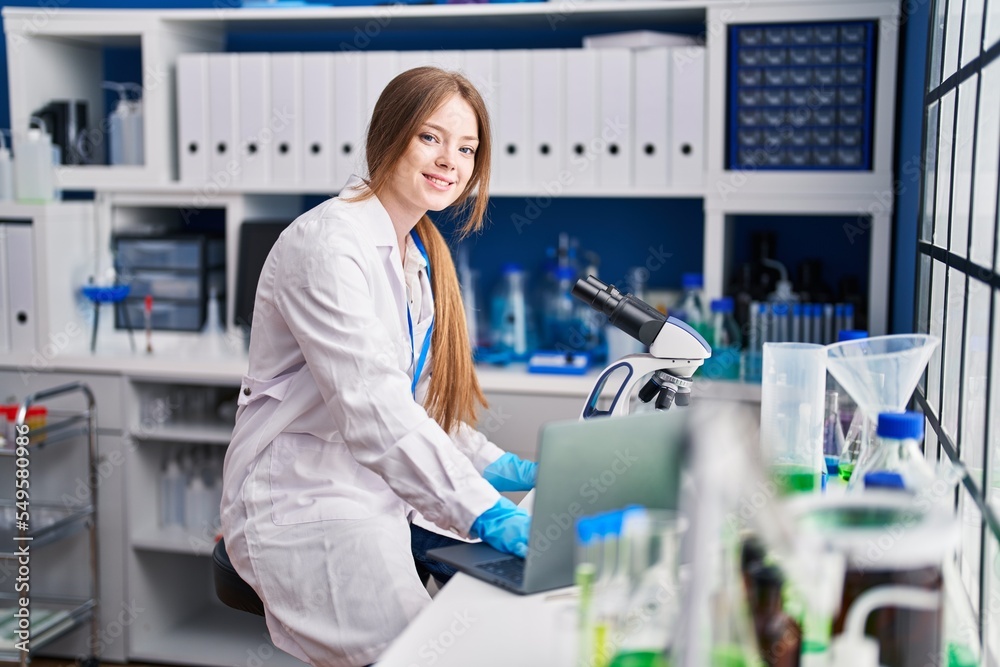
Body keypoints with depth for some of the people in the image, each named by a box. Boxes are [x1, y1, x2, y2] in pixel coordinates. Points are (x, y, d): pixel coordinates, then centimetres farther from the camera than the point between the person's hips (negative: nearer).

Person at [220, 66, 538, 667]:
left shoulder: (422, 253, 12)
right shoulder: (327, 242, -16)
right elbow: (372, 407, -28)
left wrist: (502, 466, 2)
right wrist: (485, 515, -33)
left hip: (387, 492, 8)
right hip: (307, 504, -8)